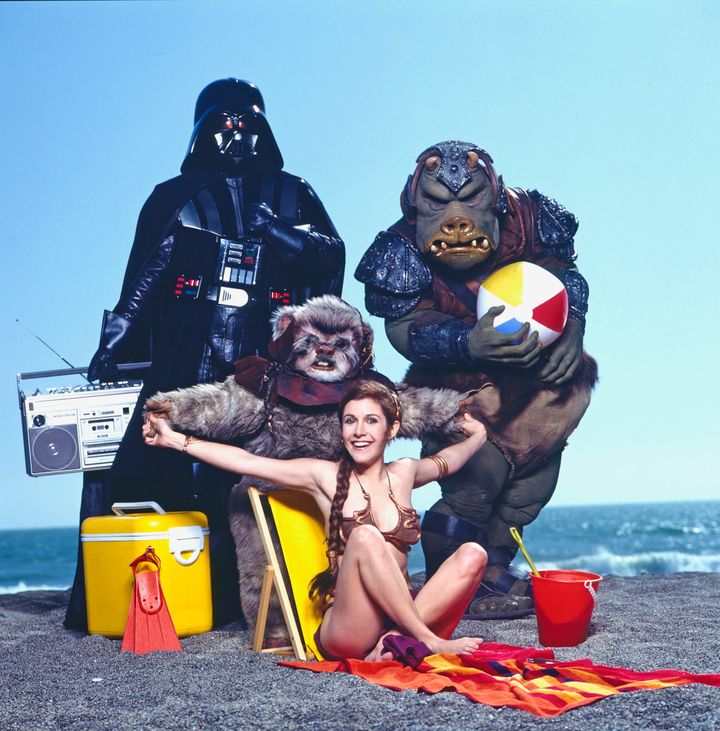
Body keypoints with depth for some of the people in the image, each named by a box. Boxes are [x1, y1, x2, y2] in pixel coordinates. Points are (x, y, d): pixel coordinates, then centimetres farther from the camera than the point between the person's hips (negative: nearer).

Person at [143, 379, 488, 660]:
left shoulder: (404, 473, 14)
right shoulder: (325, 476, 3)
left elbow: (446, 460, 39)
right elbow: (246, 460, 1)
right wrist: (175, 439, 0)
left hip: (405, 612, 4)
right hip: (346, 630, -4)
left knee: (472, 554, -21)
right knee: (366, 537, -32)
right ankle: (428, 641, -27)